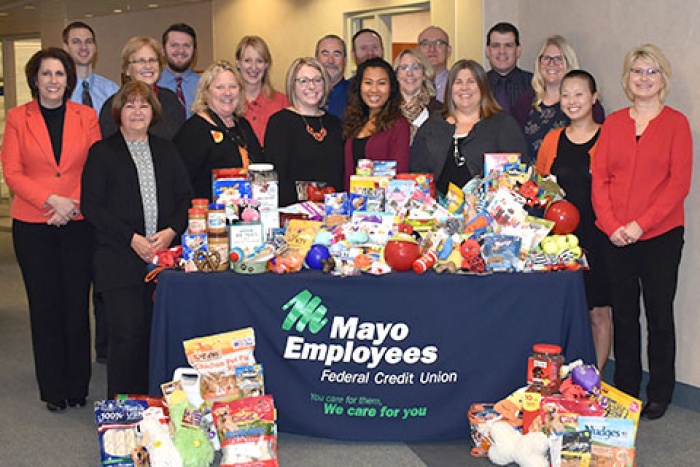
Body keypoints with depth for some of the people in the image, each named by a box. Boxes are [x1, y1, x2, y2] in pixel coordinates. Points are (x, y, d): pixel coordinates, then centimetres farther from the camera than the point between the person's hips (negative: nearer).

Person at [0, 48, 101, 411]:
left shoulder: (86, 117, 6)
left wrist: (73, 205, -10)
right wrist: (51, 200, -14)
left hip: (78, 224, 0)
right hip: (32, 226, 0)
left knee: (77, 304, 3)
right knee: (45, 306, 6)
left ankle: (78, 387, 17)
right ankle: (53, 390, 18)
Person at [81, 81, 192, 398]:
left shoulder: (166, 151, 17)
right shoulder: (102, 152, 5)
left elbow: (186, 197, 12)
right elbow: (91, 206, -4)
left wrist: (171, 232, -7)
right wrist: (132, 239, -12)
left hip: (164, 255, 3)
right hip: (120, 261, -3)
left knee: (156, 334, 2)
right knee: (127, 334, -6)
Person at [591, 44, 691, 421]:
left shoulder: (675, 123, 0)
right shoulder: (613, 123, 10)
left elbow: (679, 183, -7)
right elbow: (599, 178, 6)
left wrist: (641, 224, -15)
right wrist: (611, 225, -8)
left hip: (661, 235, -3)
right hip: (616, 237, 3)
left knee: (659, 315, 5)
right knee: (623, 315, 10)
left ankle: (659, 394, 18)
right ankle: (625, 391, 23)